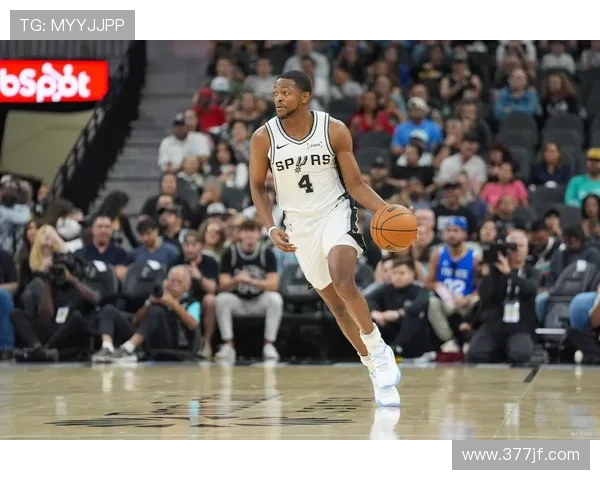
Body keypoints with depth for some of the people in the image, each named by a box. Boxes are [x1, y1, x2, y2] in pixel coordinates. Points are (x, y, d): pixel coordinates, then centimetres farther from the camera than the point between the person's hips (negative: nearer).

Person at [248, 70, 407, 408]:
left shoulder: (334, 130, -12)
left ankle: (379, 351, -10)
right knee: (335, 303, 7)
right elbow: (257, 187, 3)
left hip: (336, 212, -3)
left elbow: (355, 183, -6)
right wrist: (272, 229, -11)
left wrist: (389, 212, -20)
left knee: (344, 283, -28)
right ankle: (376, 369, 21)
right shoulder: (264, 138, -9)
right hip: (301, 225, 3)